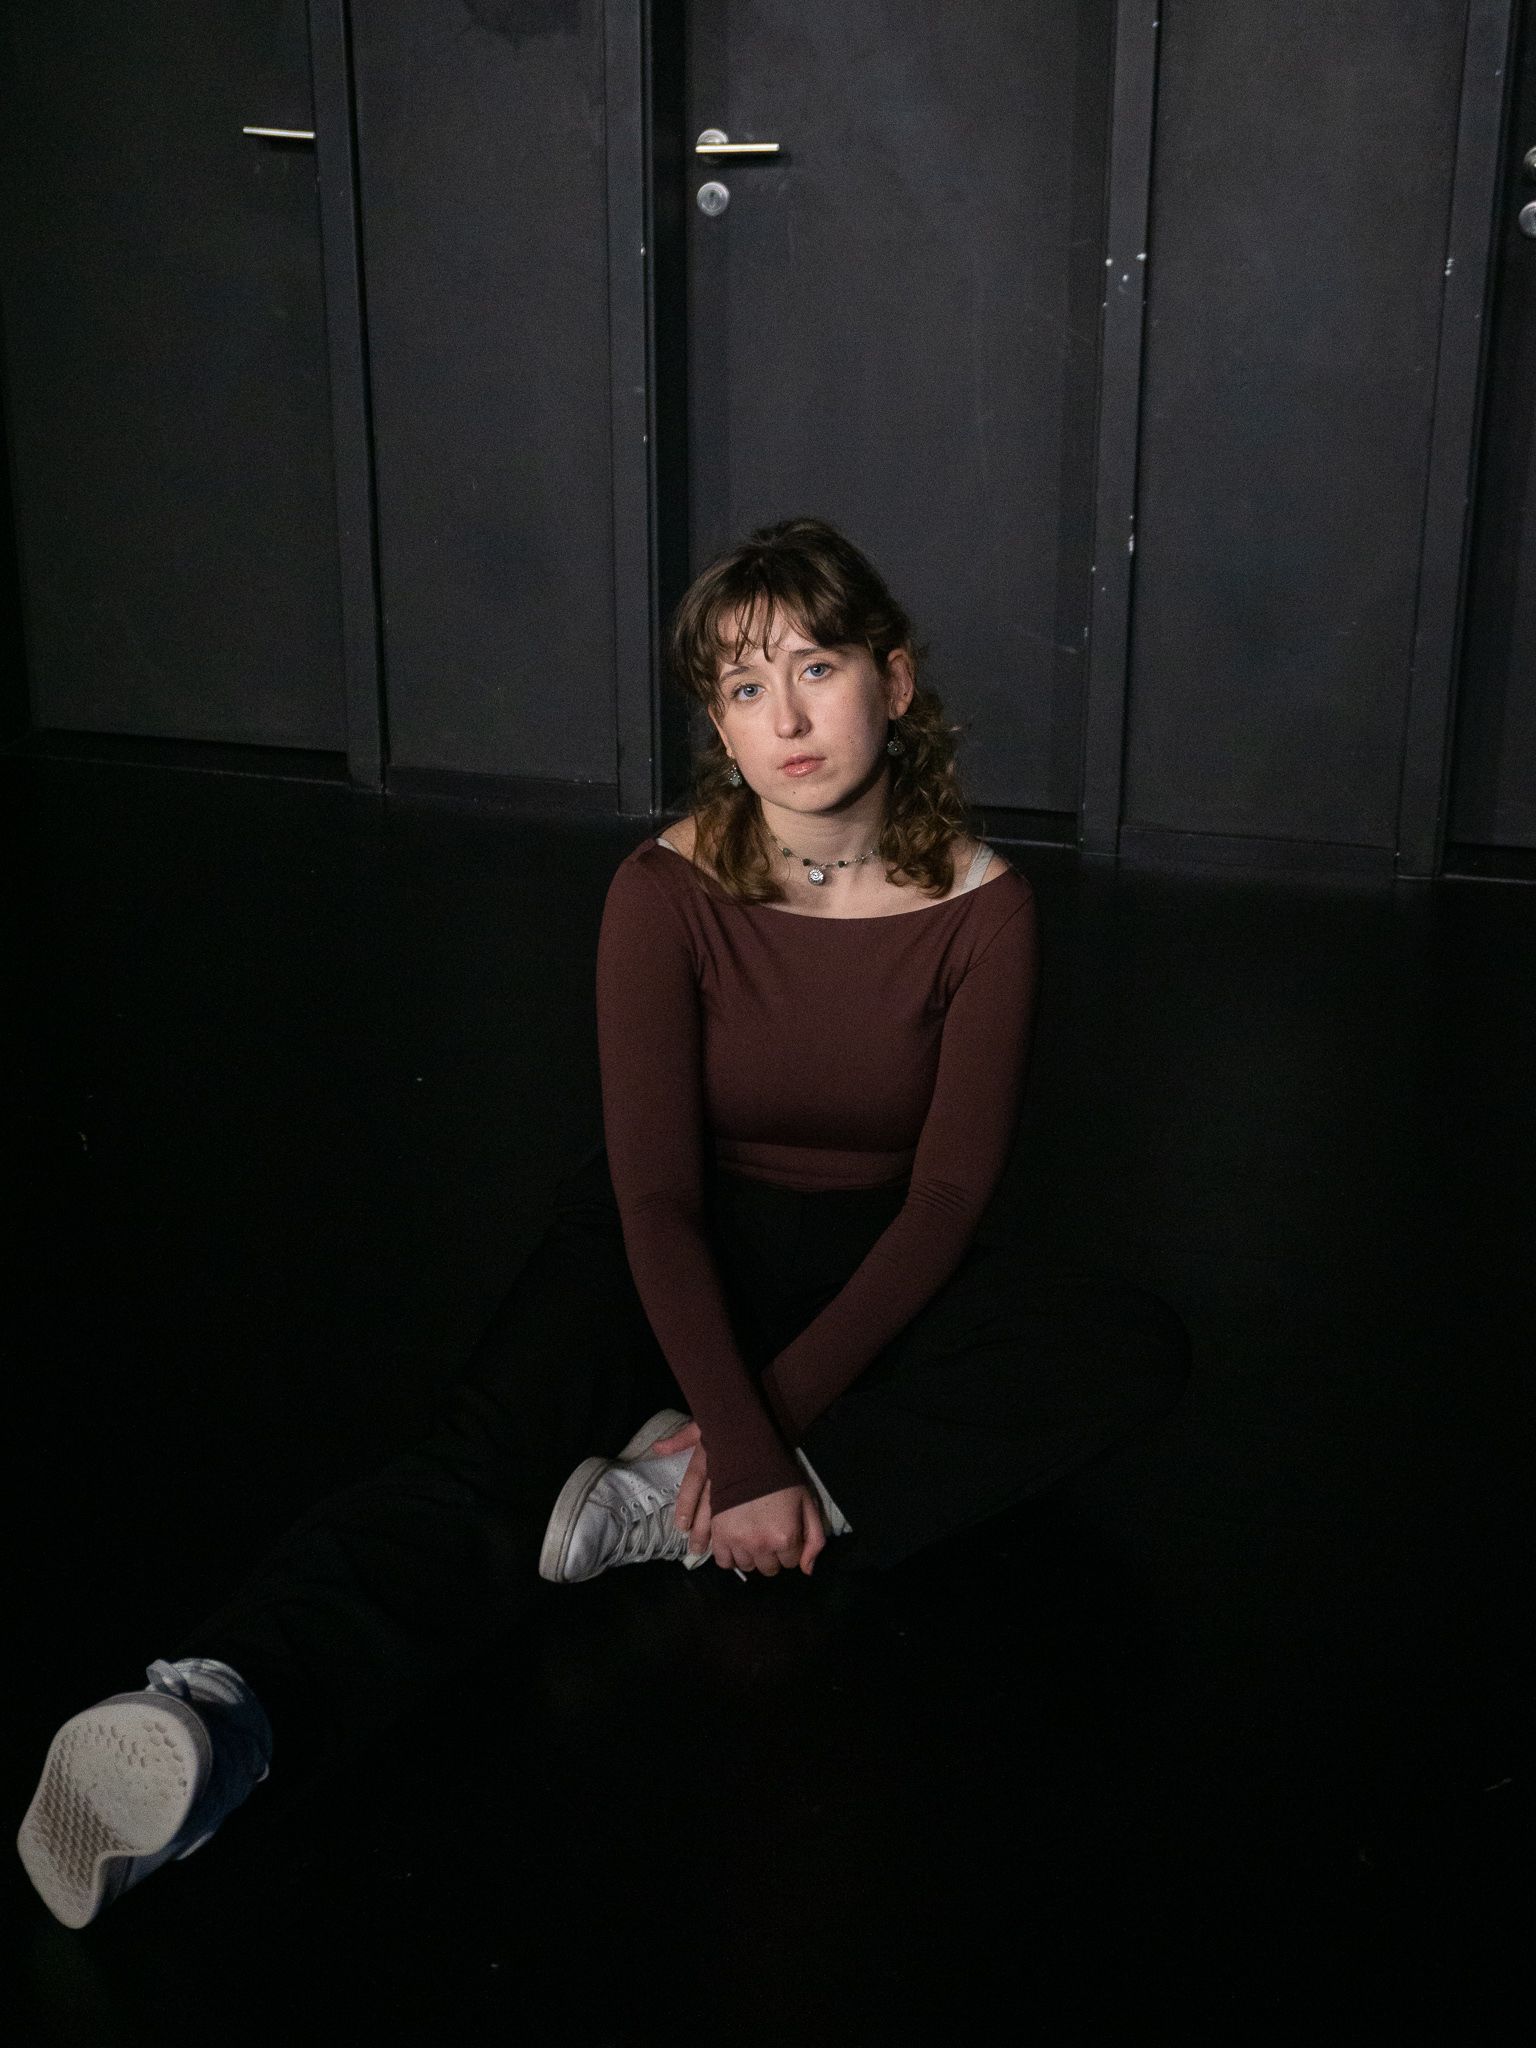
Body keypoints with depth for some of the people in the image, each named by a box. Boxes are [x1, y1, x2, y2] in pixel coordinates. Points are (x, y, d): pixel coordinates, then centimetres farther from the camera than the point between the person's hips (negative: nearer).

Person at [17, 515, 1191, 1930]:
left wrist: (772, 1415, -21)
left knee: (1137, 1350, -24)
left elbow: (949, 1198, -13)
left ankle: (658, 1509, -30)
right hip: (686, 1244, -2)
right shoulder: (668, 893, -16)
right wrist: (745, 1454, -29)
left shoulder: (982, 909, -14)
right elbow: (655, 1189, -20)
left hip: (876, 1264, 2)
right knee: (494, 1449, -28)